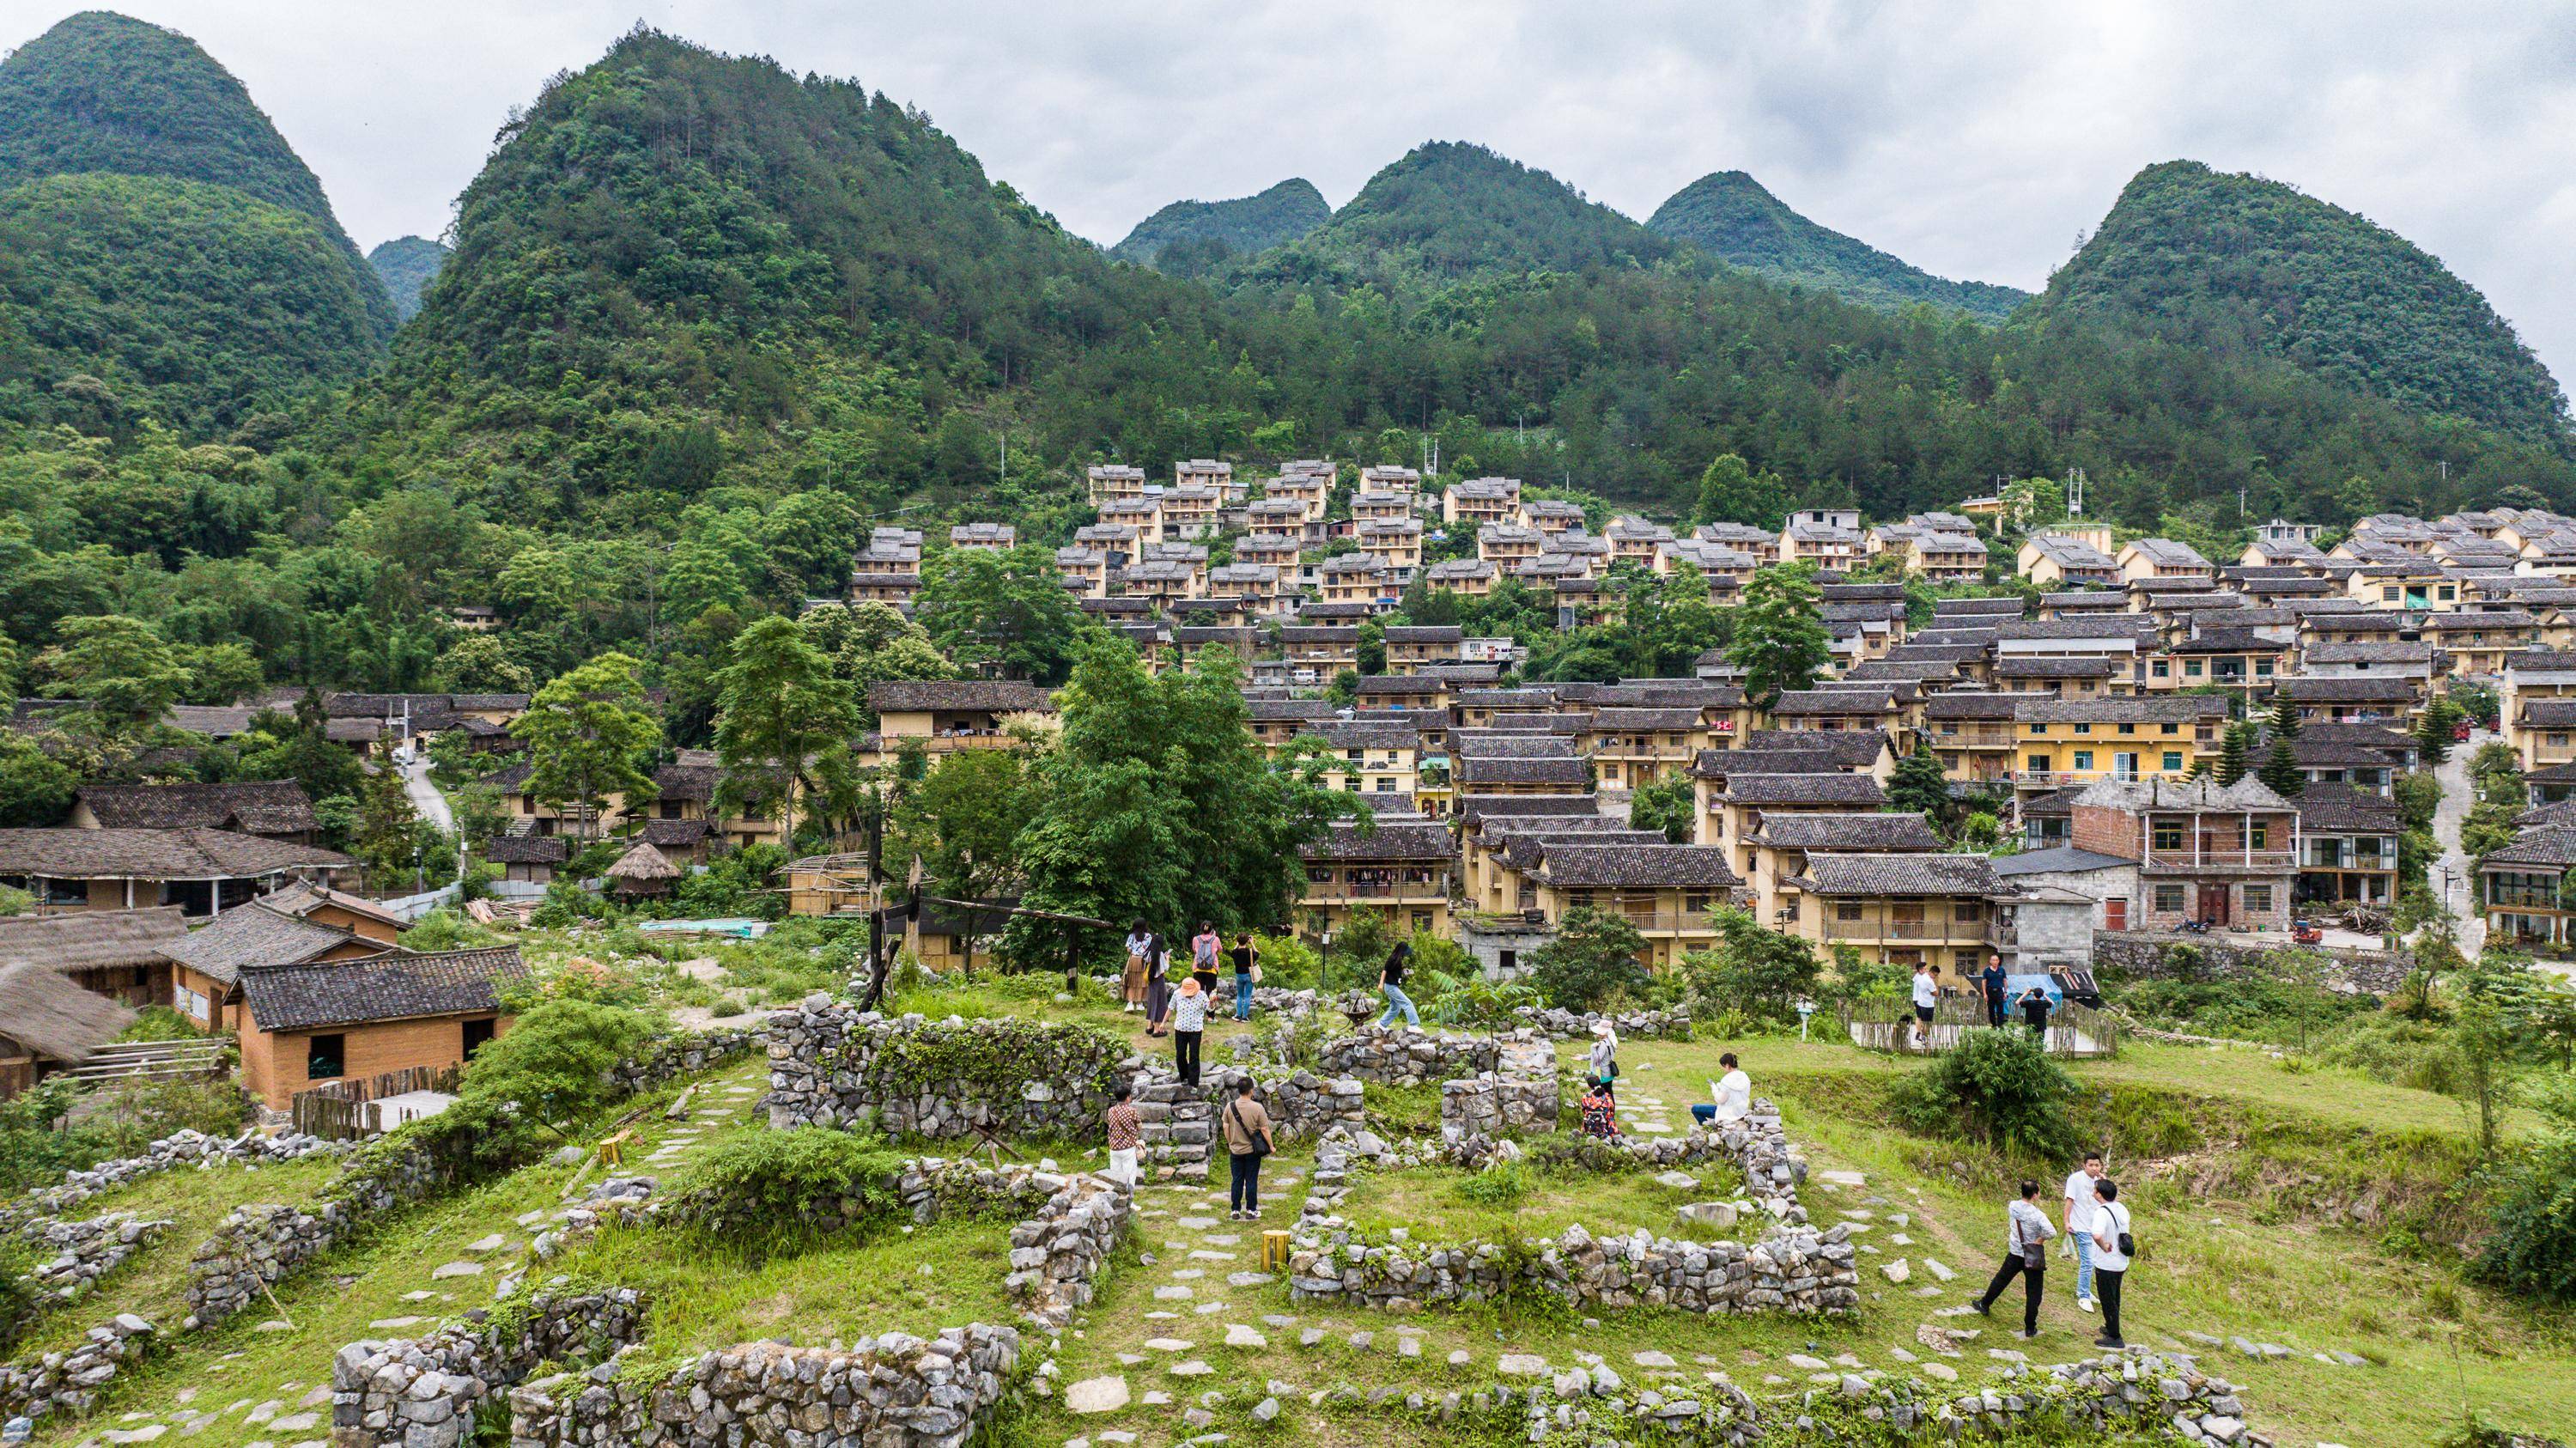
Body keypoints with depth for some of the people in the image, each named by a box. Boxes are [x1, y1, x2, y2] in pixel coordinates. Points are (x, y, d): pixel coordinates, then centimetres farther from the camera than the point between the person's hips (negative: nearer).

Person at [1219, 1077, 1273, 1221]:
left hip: (1235, 1150, 2)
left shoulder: (1230, 1106, -7)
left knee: (1237, 1181, 12)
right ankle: (1251, 1210, 14)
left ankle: (1235, 1211, 17)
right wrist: (1270, 1146, 1)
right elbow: (1264, 1129, -12)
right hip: (1252, 1151, -2)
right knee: (1251, 1181, 8)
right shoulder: (1257, 1107, -16)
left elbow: (1226, 1128, 1)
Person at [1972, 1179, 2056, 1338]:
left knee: (2001, 1279, 23)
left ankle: (1985, 1304, 40)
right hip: (2033, 1258, -4)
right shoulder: (2038, 1215, -23)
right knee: (2033, 1293, 6)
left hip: (2015, 1254, 4)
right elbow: (2051, 1232, -35)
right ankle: (2030, 1328, 11)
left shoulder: (2013, 1206, -7)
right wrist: (2039, 1240, -17)